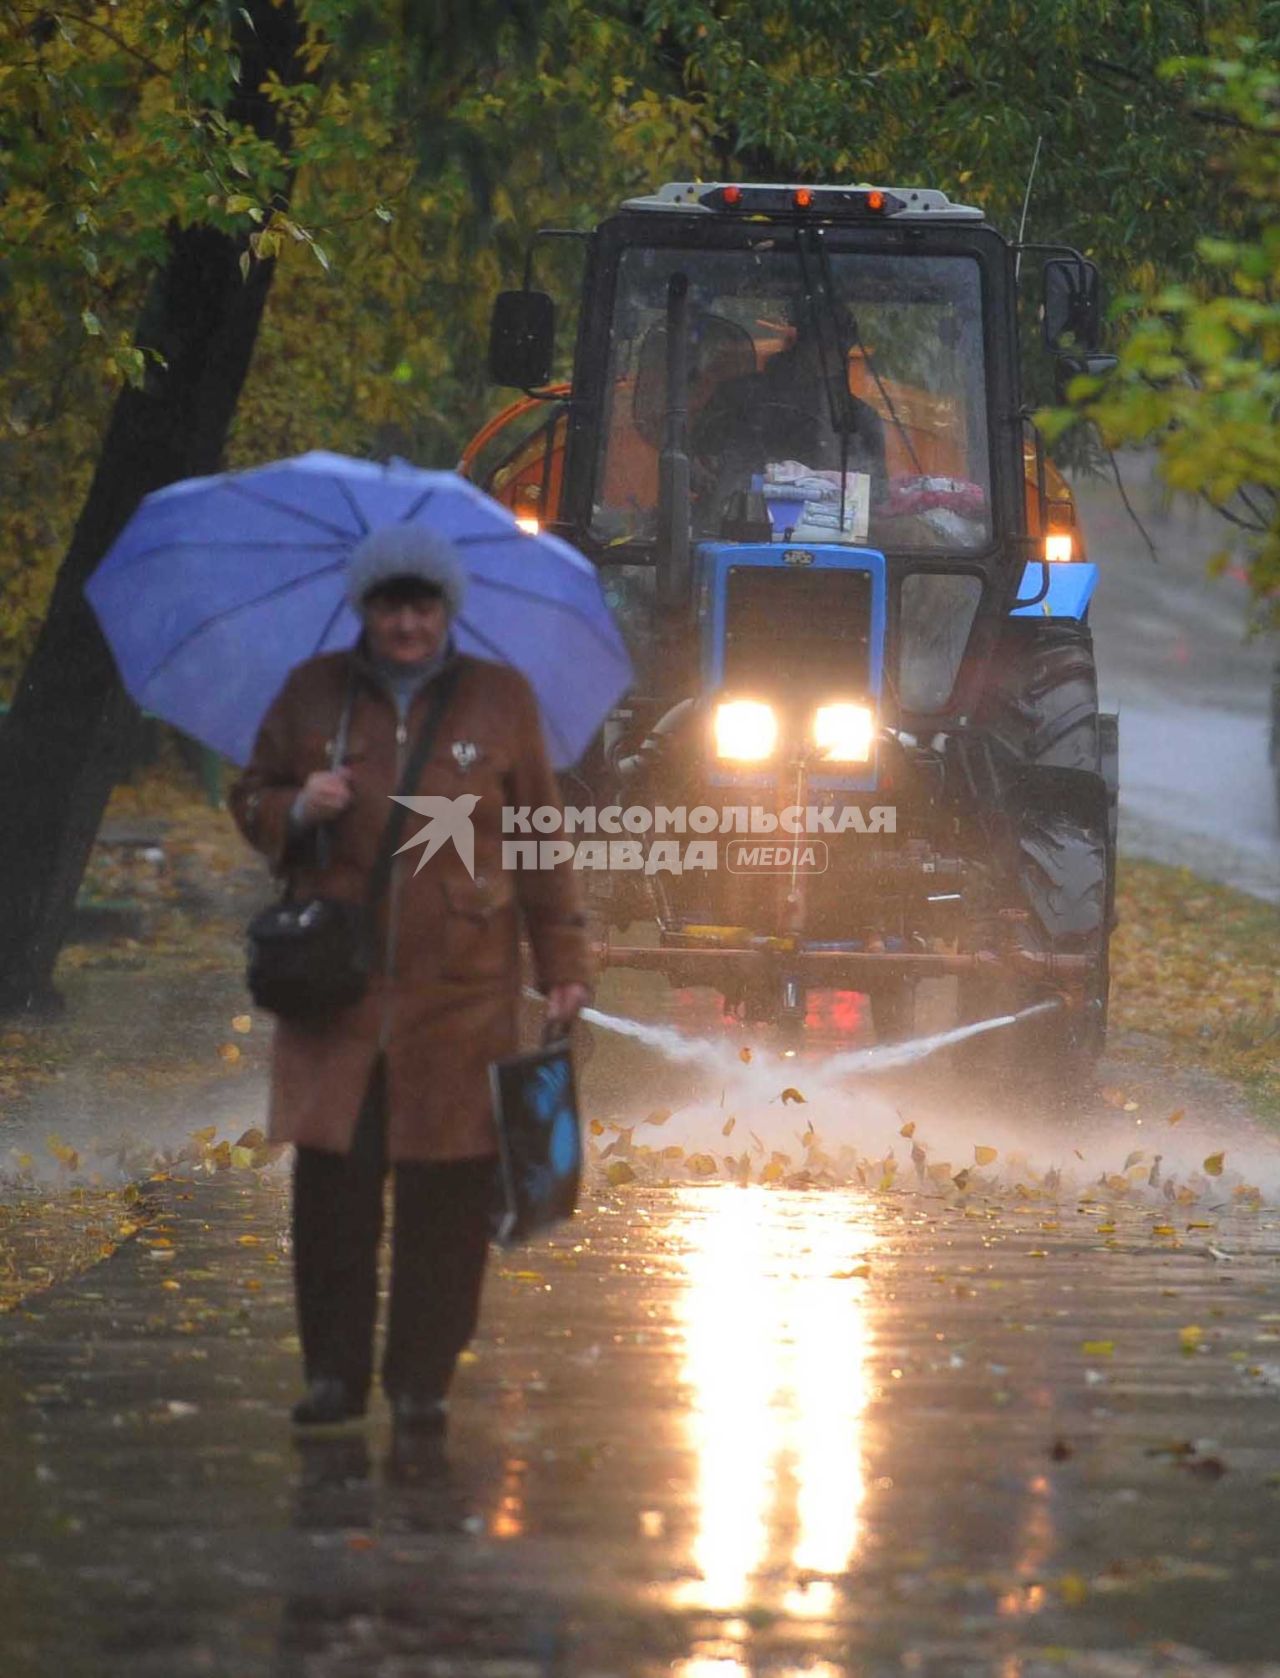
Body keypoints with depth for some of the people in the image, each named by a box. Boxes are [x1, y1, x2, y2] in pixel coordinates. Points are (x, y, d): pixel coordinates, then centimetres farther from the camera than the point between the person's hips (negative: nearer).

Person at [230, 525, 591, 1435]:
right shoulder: (314, 695, 11)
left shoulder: (501, 700, 8)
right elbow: (251, 802, 18)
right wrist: (296, 810, -6)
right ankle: (335, 1371, 6)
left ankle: (423, 1377, 5)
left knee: (446, 1191, -3)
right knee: (332, 1181, -4)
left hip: (460, 987, -1)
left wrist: (563, 964, 7)